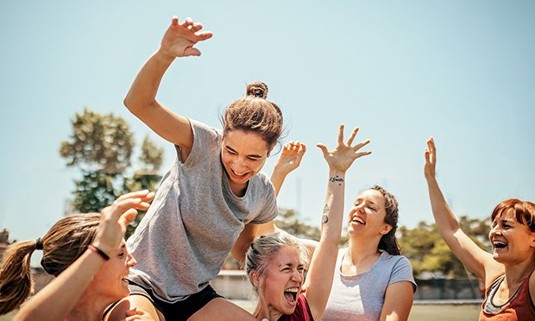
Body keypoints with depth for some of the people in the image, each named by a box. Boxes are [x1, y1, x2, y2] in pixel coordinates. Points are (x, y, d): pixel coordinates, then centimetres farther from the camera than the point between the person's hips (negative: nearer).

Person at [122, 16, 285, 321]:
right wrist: (164, 55, -46)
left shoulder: (263, 193, -1)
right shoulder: (203, 145, -16)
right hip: (142, 283, -5)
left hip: (194, 296, 6)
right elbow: (139, 104, -30)